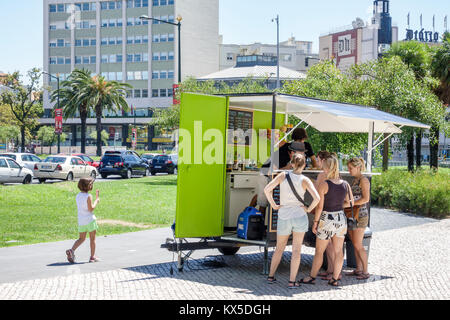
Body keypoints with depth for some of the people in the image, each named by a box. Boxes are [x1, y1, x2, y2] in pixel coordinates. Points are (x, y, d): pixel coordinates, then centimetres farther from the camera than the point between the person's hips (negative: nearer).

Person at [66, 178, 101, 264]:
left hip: (81, 220, 6)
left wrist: (97, 197, 22)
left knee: (81, 239, 14)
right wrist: (97, 201, -4)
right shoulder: (88, 196, -13)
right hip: (90, 220, -6)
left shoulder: (78, 196, 9)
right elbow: (91, 209, -18)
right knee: (92, 239, 7)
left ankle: (72, 250, -7)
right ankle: (92, 256, 12)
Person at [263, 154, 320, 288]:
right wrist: (309, 209, -3)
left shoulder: (284, 175, -4)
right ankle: (292, 281, 0)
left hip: (283, 217, 2)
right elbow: (316, 198, -19)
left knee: (279, 248, 19)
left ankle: (271, 276, 22)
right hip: (299, 216, -2)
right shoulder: (305, 180, -7)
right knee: (296, 250, 4)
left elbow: (267, 189, -13)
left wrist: (273, 205, -2)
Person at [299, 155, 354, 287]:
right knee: (338, 251, 10)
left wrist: (315, 222, -6)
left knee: (319, 251, 8)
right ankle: (335, 279, 14)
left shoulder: (324, 185, -15)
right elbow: (350, 202, 6)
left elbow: (320, 207, -15)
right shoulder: (345, 184, -1)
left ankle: (312, 277, 17)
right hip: (341, 218, 5)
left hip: (327, 219, -5)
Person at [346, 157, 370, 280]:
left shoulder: (363, 180, -11)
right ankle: (358, 269, 17)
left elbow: (366, 199, -19)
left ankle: (365, 272, -1)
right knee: (355, 244, 10)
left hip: (360, 216, -9)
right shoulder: (354, 180, 15)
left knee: (358, 245, -7)